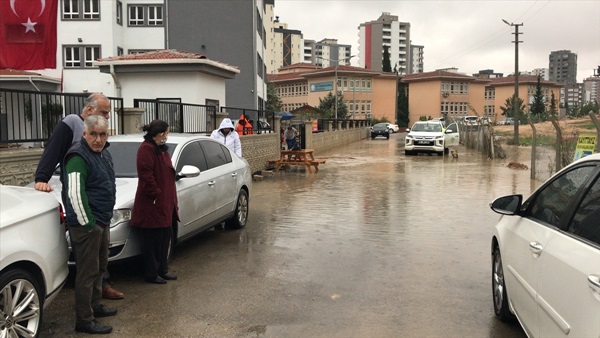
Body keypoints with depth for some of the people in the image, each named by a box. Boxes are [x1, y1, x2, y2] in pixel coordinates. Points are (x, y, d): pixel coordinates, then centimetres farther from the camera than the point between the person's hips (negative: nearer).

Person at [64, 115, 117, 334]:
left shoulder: (104, 154, 13)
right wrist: (88, 223, -21)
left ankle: (95, 306, 35)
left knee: (100, 267, 20)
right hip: (86, 224, -9)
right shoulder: (78, 156, -16)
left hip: (103, 221, 10)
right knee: (87, 272, -3)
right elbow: (75, 194, -23)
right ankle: (84, 320, 6)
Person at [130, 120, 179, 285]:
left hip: (165, 203, 10)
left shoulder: (161, 149, 17)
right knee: (152, 240, 0)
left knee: (165, 238, 15)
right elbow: (146, 175, -22)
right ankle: (151, 274, 10)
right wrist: (157, 194, -20)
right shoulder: (146, 149, -15)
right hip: (152, 205, -10)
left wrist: (171, 198, 17)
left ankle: (162, 270, 26)